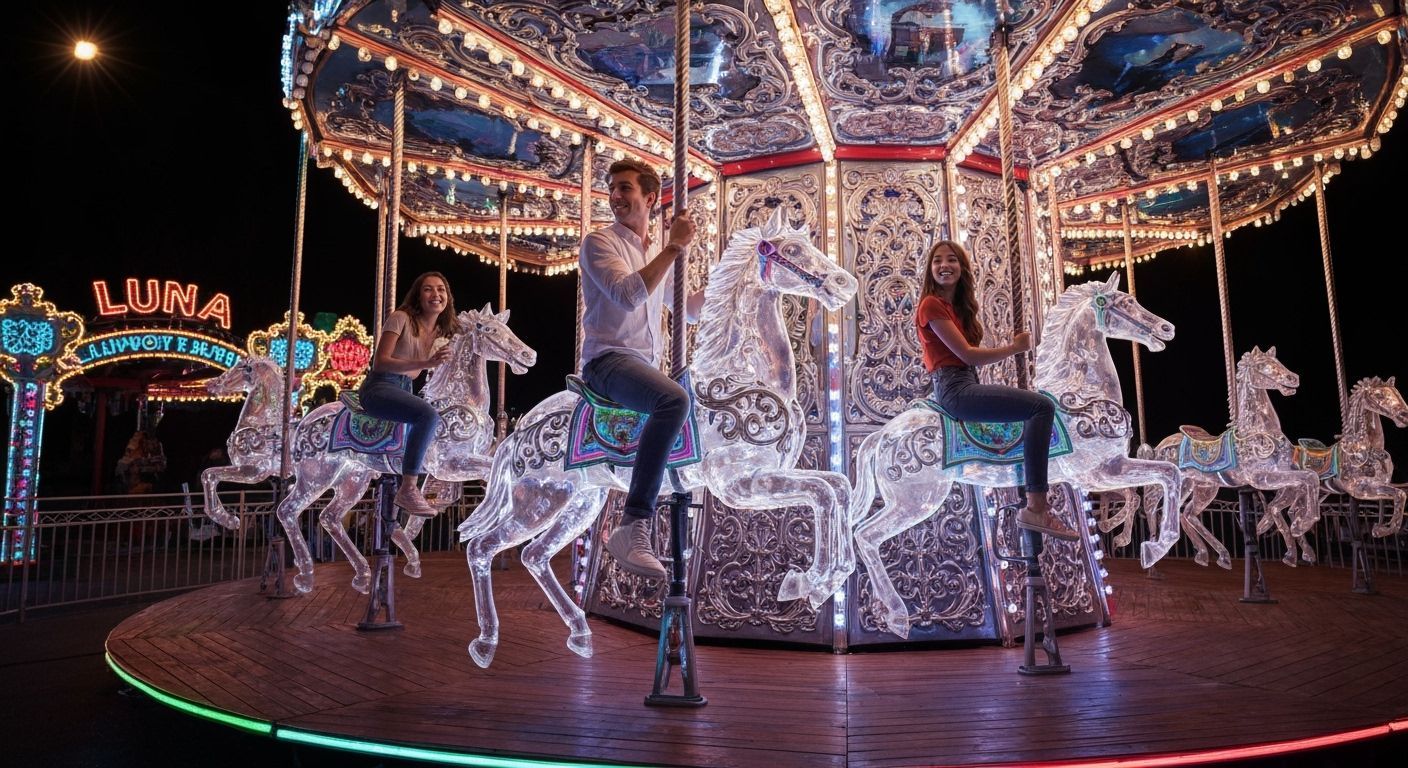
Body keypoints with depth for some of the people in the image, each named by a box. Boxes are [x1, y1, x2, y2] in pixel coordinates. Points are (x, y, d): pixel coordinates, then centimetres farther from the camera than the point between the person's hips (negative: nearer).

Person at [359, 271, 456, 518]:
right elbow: (380, 362, -17)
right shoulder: (401, 318, -9)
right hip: (379, 387, -8)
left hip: (406, 390, 8)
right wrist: (425, 363, -26)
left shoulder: (442, 334, 10)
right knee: (428, 414, -31)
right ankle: (408, 489, -28)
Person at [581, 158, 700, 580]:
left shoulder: (656, 253, 19)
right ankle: (633, 528, -37)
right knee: (674, 400, -37)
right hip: (609, 360, -8)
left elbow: (686, 304, 30)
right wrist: (674, 247, -18)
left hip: (649, 365, 8)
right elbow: (628, 294, -20)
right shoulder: (599, 242, -3)